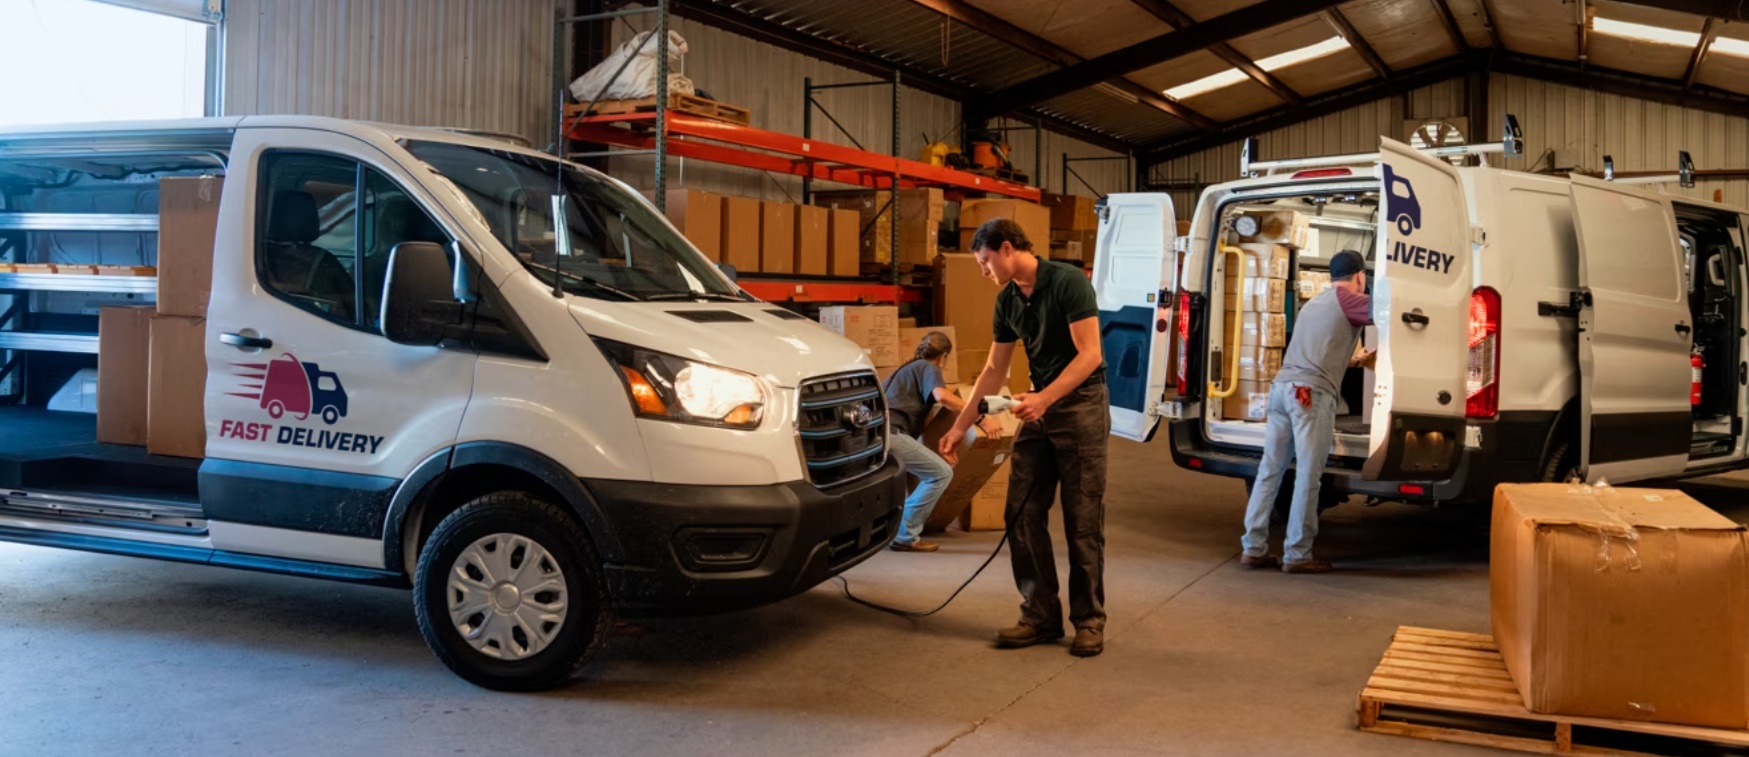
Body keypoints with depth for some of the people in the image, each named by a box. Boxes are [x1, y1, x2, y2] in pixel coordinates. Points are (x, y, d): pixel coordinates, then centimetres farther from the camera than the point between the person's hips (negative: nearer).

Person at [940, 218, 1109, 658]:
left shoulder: (1068, 282, -15)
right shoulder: (1007, 301, 7)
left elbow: (1090, 354, -19)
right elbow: (994, 370, 13)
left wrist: (1044, 398, -28)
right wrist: (960, 426, 12)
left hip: (1081, 405, -7)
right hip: (1040, 407, 7)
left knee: (1082, 521, -3)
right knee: (1022, 515, 3)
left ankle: (1089, 620, 9)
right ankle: (1040, 615, 12)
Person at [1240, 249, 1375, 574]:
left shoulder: (1313, 303, 29)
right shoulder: (1346, 299, 4)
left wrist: (1355, 359, 52)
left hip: (1282, 386, 8)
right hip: (1312, 393, -8)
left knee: (1270, 470, 7)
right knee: (1307, 476, -4)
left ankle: (1254, 548, 8)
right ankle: (1297, 555, -2)